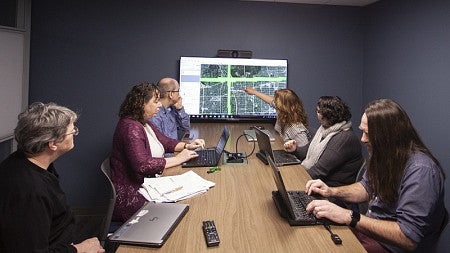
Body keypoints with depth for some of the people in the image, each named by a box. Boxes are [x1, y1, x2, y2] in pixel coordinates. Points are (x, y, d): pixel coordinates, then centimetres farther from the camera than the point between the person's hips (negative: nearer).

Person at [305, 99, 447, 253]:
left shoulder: (420, 171, -26)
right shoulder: (383, 155, -1)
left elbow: (408, 238, -29)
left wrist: (350, 217, -30)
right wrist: (332, 191, -2)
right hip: (369, 227, 7)